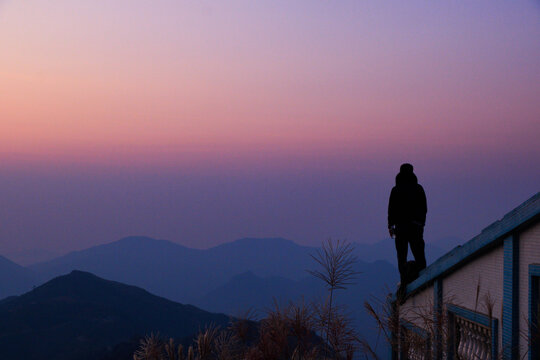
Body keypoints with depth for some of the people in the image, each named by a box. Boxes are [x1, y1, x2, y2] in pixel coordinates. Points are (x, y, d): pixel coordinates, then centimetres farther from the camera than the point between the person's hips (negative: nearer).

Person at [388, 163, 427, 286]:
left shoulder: (396, 190, 0)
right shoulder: (418, 189, 5)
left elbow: (392, 209, -2)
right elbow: (424, 208, 8)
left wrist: (390, 225, 4)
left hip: (401, 225, -2)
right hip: (417, 225, 2)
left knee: (402, 254, -1)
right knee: (418, 253, 7)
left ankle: (405, 280, -9)